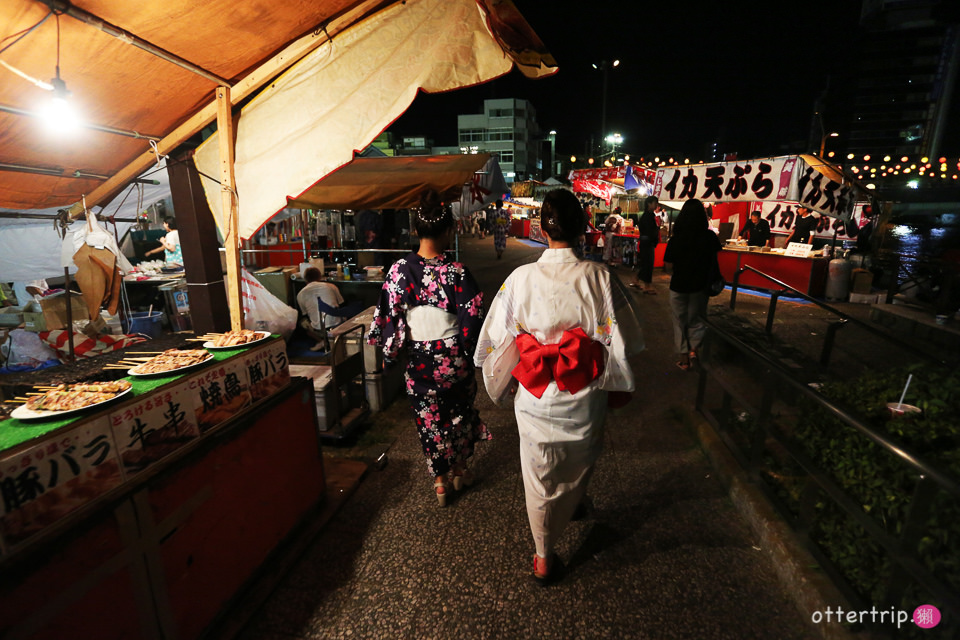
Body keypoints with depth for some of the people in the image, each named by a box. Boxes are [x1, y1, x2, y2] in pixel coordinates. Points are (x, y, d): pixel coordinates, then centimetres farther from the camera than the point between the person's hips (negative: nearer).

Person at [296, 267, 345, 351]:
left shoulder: (301, 294, 5)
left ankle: (321, 341, 8)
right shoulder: (331, 286, 6)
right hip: (337, 326, 2)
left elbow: (305, 314, 16)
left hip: (320, 330, -2)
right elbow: (341, 304, 15)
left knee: (302, 322, 28)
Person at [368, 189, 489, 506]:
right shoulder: (457, 271, -16)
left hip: (419, 359, 1)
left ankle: (440, 482, 31)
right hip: (454, 358, -1)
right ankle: (459, 471, 40)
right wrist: (470, 352, 2)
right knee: (460, 412, 21)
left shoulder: (400, 269, -12)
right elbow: (474, 315, -13)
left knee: (429, 418, 17)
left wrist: (389, 347, 8)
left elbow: (388, 314, -7)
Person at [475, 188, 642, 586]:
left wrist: (503, 382, 11)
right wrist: (618, 386, 8)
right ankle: (572, 506, 61)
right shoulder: (600, 277, -15)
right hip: (585, 401, 1)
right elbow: (620, 342, -10)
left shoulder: (520, 279, -15)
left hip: (536, 399, -1)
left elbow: (497, 340, -8)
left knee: (539, 478, 20)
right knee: (577, 469, 31)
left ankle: (544, 557, 38)